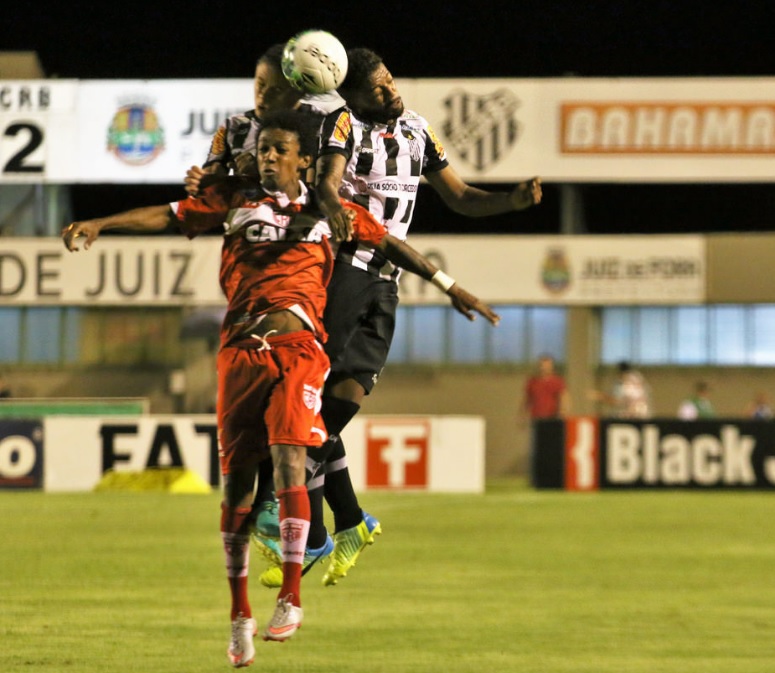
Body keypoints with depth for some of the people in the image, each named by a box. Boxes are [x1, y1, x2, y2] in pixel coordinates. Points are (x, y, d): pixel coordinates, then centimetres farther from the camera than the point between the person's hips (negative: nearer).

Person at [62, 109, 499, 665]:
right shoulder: (234, 198, 14)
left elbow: (389, 244, 22)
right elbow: (168, 216, 5)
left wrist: (450, 287, 25)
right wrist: (100, 224, -7)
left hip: (298, 347, -1)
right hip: (242, 348, 1)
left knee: (289, 461, -19)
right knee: (236, 478, 2)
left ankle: (291, 598, -14)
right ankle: (240, 613, 13)